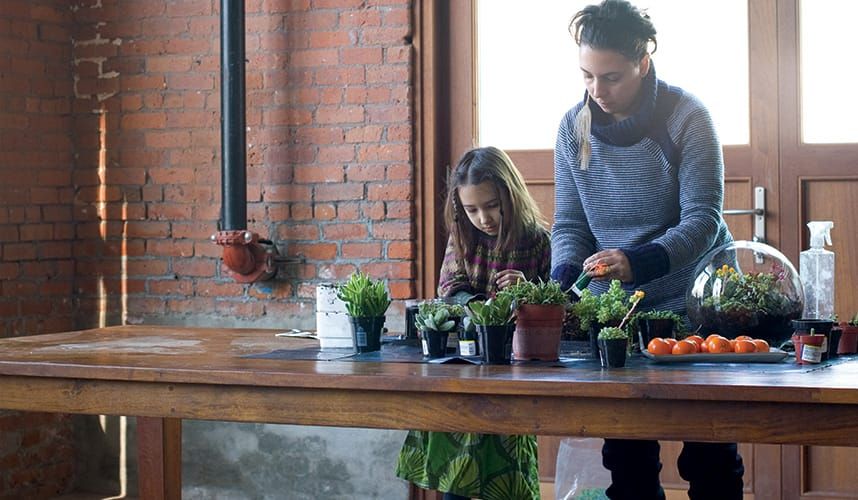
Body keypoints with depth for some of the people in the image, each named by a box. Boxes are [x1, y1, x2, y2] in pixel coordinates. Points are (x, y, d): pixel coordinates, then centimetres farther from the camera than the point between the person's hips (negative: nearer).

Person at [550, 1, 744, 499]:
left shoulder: (686, 116, -12)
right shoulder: (574, 126, 1)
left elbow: (702, 221, -17)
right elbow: (569, 224, 5)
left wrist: (638, 263, -33)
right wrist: (564, 278, -15)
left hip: (691, 299, -3)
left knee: (709, 453, 2)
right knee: (626, 453, 2)